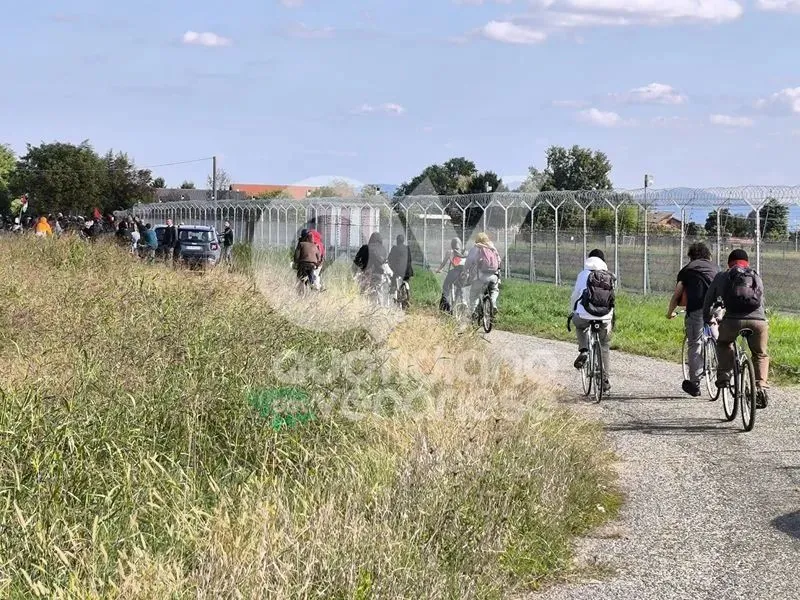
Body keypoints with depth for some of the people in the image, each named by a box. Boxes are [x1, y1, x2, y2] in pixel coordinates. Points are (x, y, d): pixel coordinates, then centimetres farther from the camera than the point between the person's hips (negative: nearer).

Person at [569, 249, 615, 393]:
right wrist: (612, 318, 24)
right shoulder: (610, 277, 9)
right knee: (605, 347, 20)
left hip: (585, 315, -2)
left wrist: (572, 311, 21)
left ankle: (583, 351, 12)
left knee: (580, 325, 35)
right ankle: (605, 379, 18)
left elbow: (575, 295, 6)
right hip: (605, 318, 2)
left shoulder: (584, 274, 3)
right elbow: (612, 298, 12)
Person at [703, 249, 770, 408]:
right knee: (760, 355, 21)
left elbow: (708, 301, 27)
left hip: (732, 321, -1)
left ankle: (724, 375, 15)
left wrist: (707, 319, 43)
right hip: (758, 321, 1)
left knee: (723, 343, 31)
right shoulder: (756, 277, 27)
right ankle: (761, 387, 2)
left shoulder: (722, 277, 21)